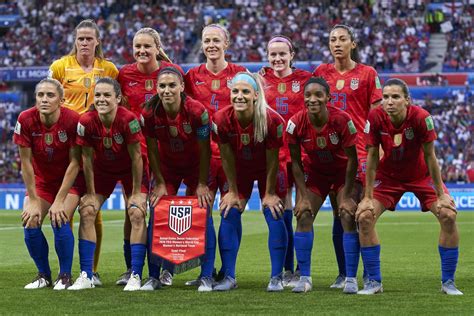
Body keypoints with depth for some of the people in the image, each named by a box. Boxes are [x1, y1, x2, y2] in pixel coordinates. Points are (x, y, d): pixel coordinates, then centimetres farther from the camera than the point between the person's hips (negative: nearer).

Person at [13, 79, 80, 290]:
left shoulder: (73, 120, -25)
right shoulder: (26, 120, -19)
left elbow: (74, 163, -19)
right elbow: (26, 162, -12)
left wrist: (59, 201, -19)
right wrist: (33, 200, -13)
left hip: (68, 180, -3)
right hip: (40, 179, 3)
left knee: (59, 221, -23)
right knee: (31, 224, -15)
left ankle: (65, 276, -3)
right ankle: (44, 275, 7)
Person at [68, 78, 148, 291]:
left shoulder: (128, 120, -31)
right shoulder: (86, 122, -24)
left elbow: (136, 157, -23)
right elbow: (87, 158, -13)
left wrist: (136, 193, -18)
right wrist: (90, 193, -9)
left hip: (131, 170, -3)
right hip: (102, 169, 3)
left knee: (136, 213, -17)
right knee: (87, 211, -10)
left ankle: (135, 276, -12)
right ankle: (86, 276, -5)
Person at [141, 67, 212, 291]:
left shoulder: (197, 111, -26)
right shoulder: (150, 113, -20)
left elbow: (204, 150, -16)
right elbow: (152, 150, -8)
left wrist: (202, 184, -14)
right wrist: (159, 183, -7)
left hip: (195, 167, -2)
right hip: (166, 167, 2)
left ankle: (207, 276, -2)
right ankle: (154, 276, 0)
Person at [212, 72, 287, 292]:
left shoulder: (273, 120, -30)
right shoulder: (221, 120, -26)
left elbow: (272, 160, -19)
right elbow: (226, 158, -13)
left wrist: (269, 193, -12)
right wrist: (232, 191, -7)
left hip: (267, 172, -2)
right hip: (238, 171, 2)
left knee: (274, 215, -10)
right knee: (229, 214, -8)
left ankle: (276, 277, -2)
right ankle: (229, 277, -1)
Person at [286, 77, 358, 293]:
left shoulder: (342, 120, -27)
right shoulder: (296, 123, -21)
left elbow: (352, 159, -18)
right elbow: (296, 162, -10)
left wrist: (346, 196, -16)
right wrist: (303, 196, -14)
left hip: (343, 171, -2)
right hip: (315, 172, 2)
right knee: (303, 217, -11)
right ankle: (305, 278, -4)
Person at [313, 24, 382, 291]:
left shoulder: (367, 74, 2)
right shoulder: (322, 73, 10)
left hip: (358, 149, -4)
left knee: (350, 216, -12)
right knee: (339, 216, 8)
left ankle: (352, 277, -12)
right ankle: (343, 274, 16)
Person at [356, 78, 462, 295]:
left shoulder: (421, 117, -28)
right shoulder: (375, 118, -24)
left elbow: (430, 157, -19)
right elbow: (372, 158, -15)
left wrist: (441, 195, -16)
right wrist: (368, 197, -14)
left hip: (421, 175, -1)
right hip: (388, 175, 1)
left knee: (448, 216, -18)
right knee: (364, 217, -16)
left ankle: (448, 282, -3)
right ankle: (374, 282, -2)